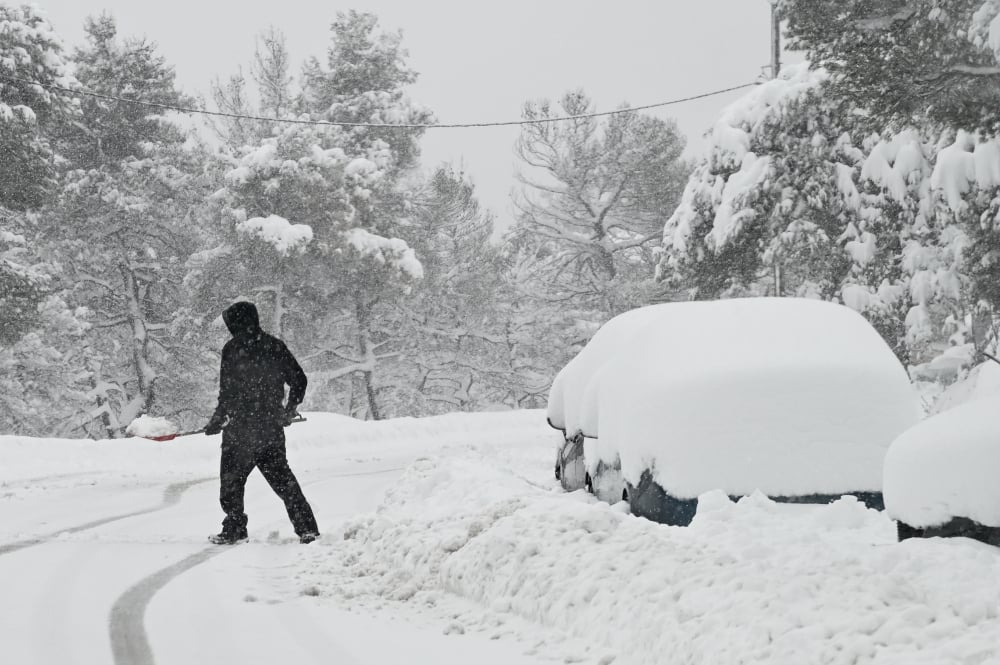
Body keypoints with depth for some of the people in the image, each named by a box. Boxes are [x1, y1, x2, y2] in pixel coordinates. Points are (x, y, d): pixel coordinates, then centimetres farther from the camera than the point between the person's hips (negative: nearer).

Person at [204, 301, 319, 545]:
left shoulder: (233, 348, -10)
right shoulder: (275, 346, 6)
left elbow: (228, 392, -12)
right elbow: (299, 380, 11)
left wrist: (217, 421, 1)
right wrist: (290, 410, 26)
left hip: (241, 428, -5)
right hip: (272, 428, 5)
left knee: (231, 479, 9)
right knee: (282, 478, 11)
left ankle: (234, 530, 9)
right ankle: (307, 528, 7)